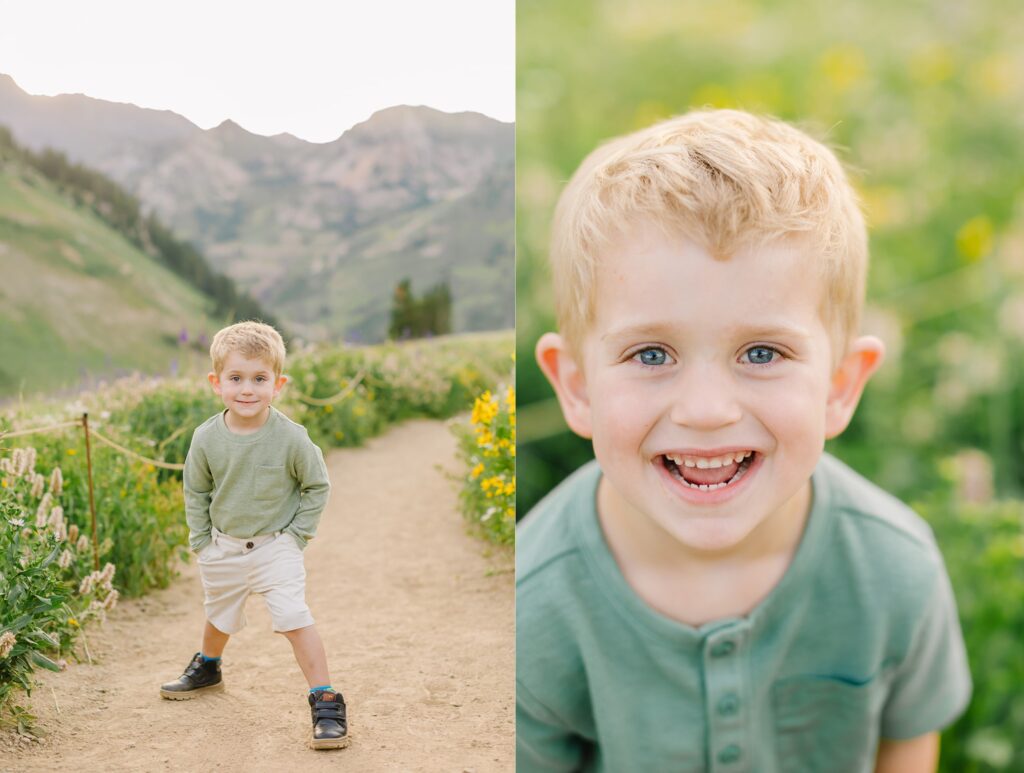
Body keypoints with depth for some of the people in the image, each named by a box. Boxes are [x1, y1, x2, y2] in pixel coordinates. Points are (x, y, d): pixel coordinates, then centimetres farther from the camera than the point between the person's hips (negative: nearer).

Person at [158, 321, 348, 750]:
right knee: (219, 617, 24)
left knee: (295, 620, -17)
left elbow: (317, 486, -5)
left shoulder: (290, 438, -20)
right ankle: (207, 670, 54)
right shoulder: (207, 438, -13)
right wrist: (201, 541, 2)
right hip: (223, 547, 4)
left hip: (276, 547, -3)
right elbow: (195, 491, 4)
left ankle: (325, 702, -9)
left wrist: (297, 534, -7)